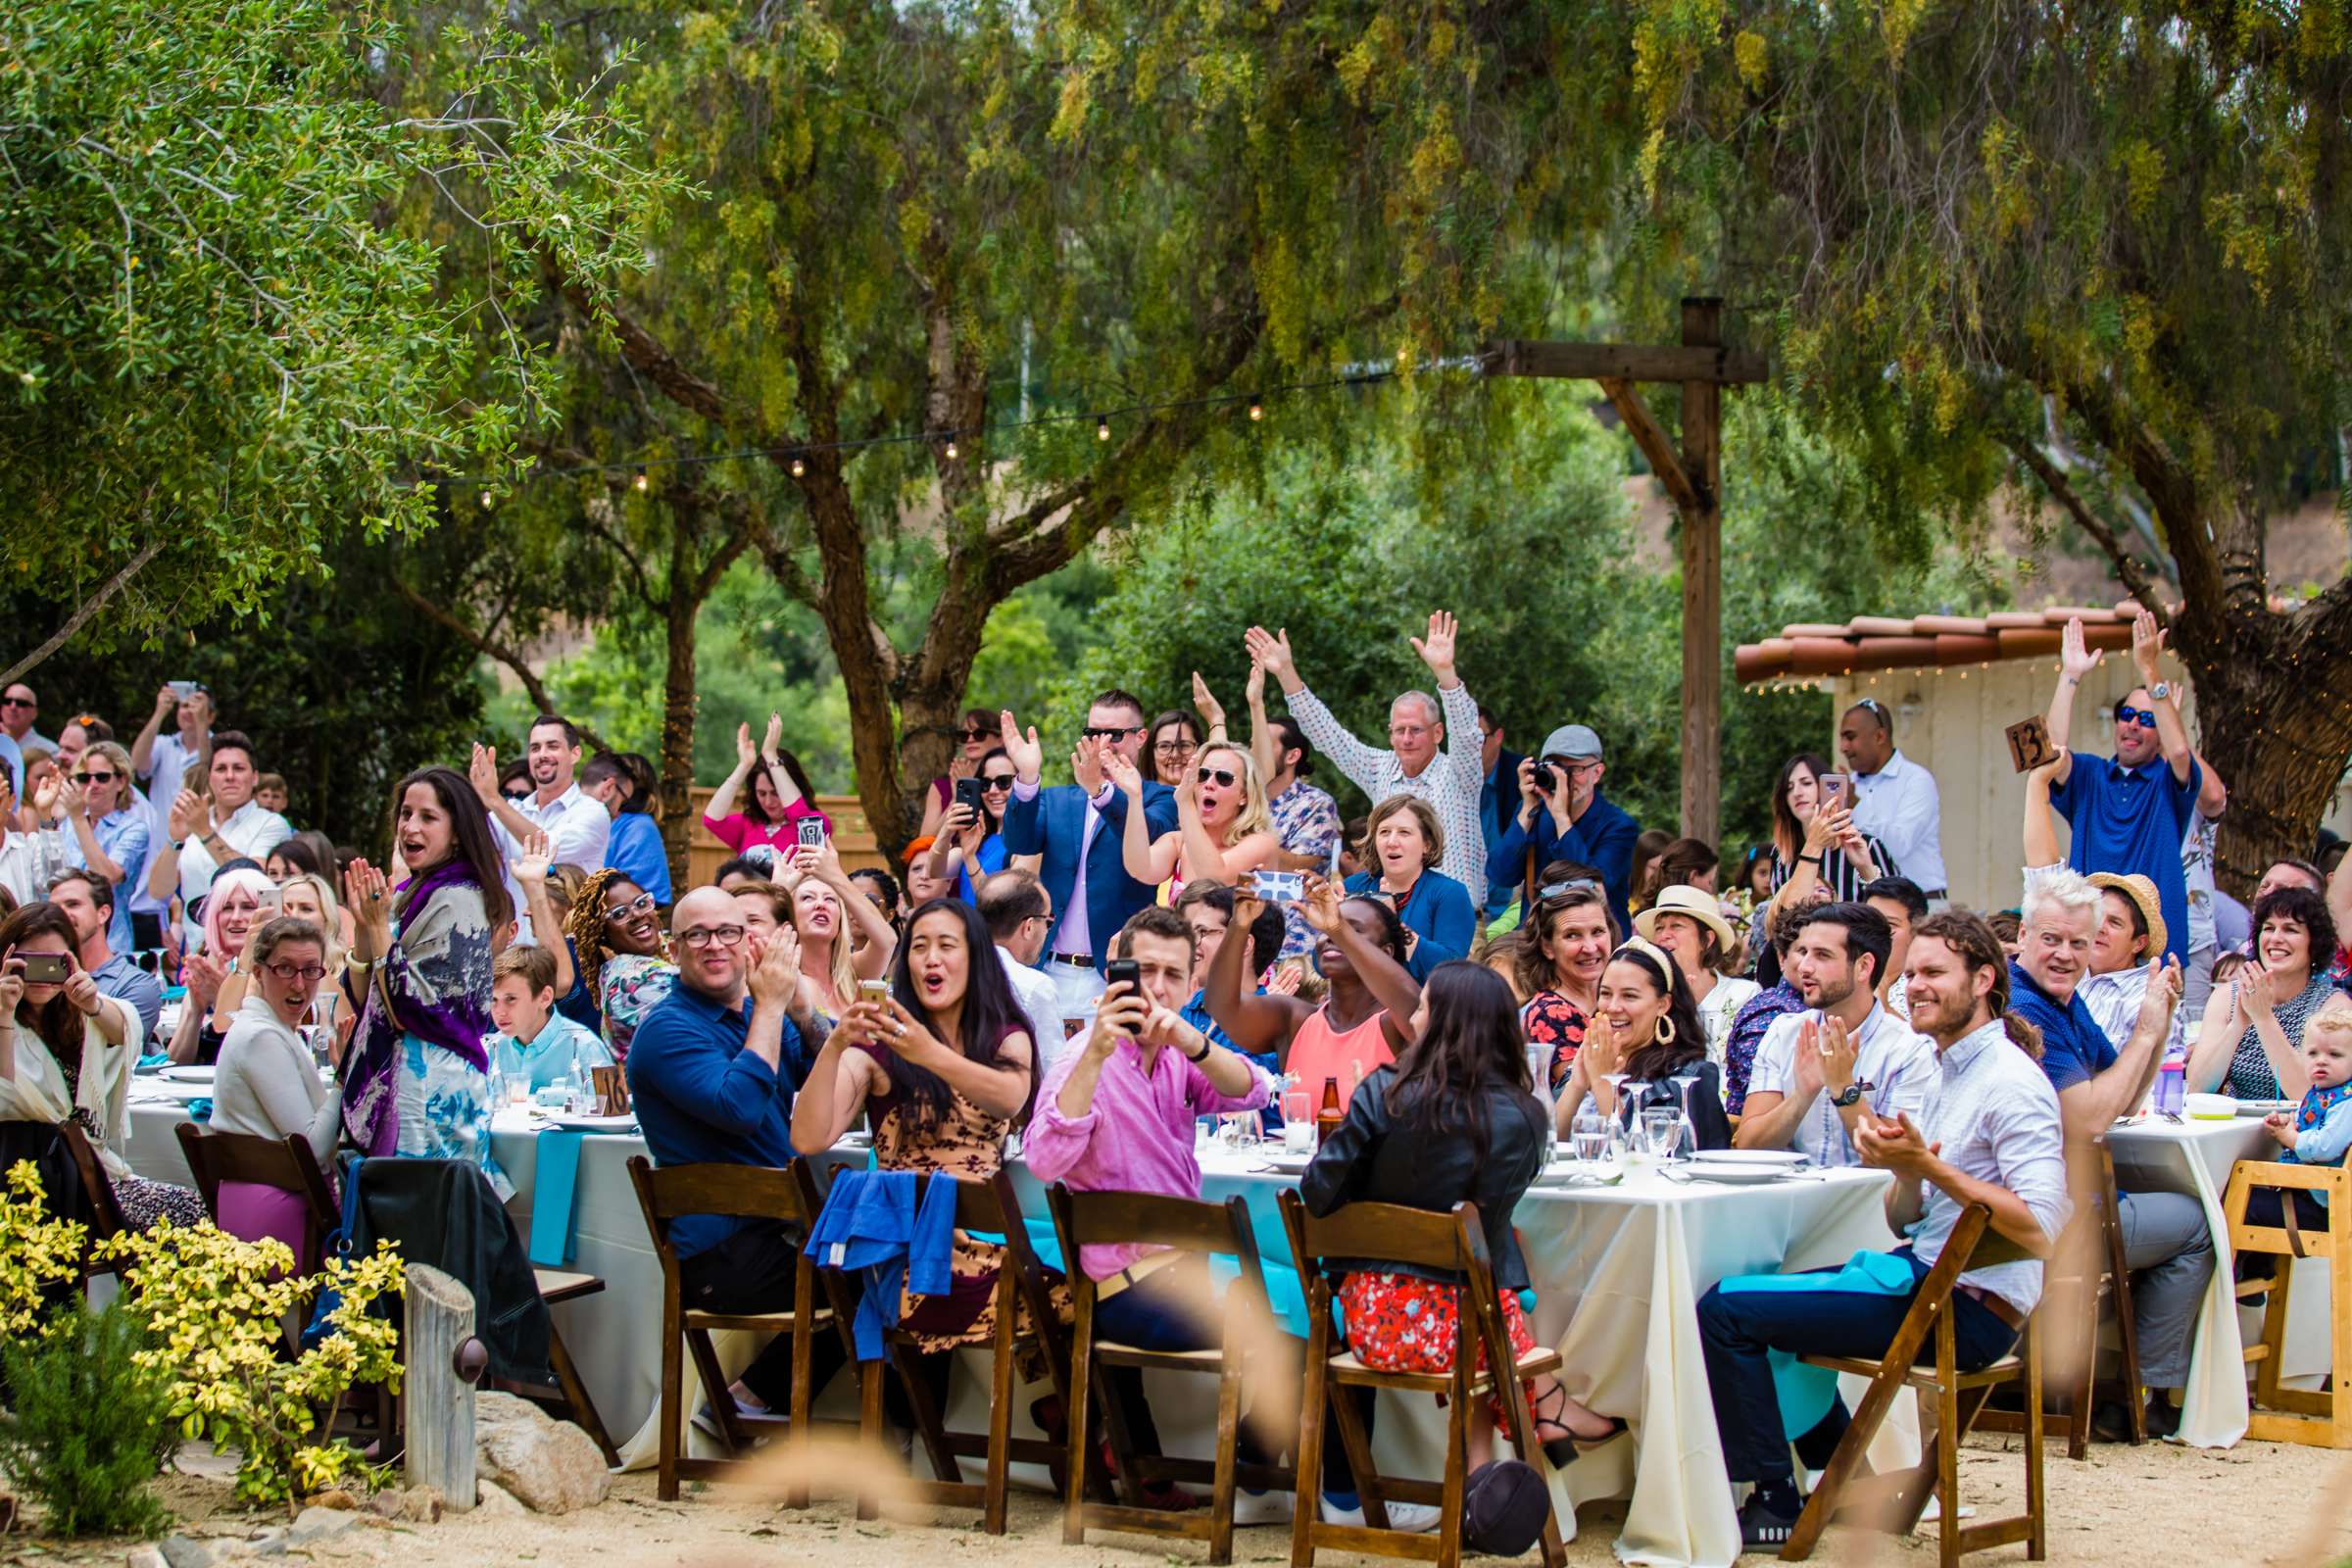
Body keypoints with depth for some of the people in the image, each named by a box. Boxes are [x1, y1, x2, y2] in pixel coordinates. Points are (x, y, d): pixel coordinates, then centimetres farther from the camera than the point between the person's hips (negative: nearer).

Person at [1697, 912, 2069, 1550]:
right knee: (1768, 1288, 28)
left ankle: (1778, 1504, -3)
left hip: (1970, 1307, -10)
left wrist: (1929, 1166, -26)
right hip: (1929, 1275, 10)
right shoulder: (1948, 1071, 14)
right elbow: (1903, 1217, 13)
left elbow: (2040, 1231, -25)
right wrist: (1903, 1168, -9)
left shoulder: (2011, 1084, -15)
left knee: (1725, 1308, -13)